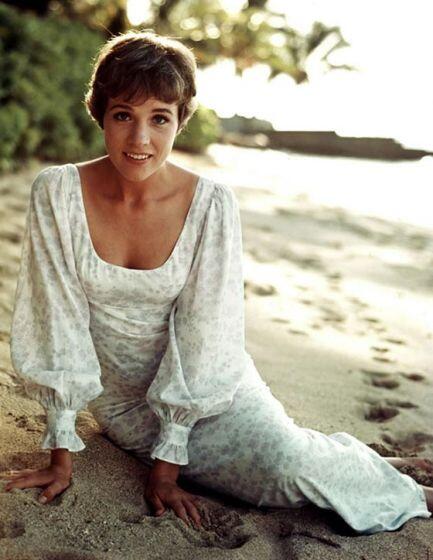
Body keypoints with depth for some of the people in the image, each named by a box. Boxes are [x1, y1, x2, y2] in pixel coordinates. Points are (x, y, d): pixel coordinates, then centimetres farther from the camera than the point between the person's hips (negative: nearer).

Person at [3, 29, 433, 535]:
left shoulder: (212, 205, -16)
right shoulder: (57, 193, -15)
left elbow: (202, 340, -14)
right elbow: (56, 323, -12)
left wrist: (167, 461, -15)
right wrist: (62, 455, -11)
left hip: (206, 389, 0)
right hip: (120, 407, 0)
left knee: (290, 465, -25)